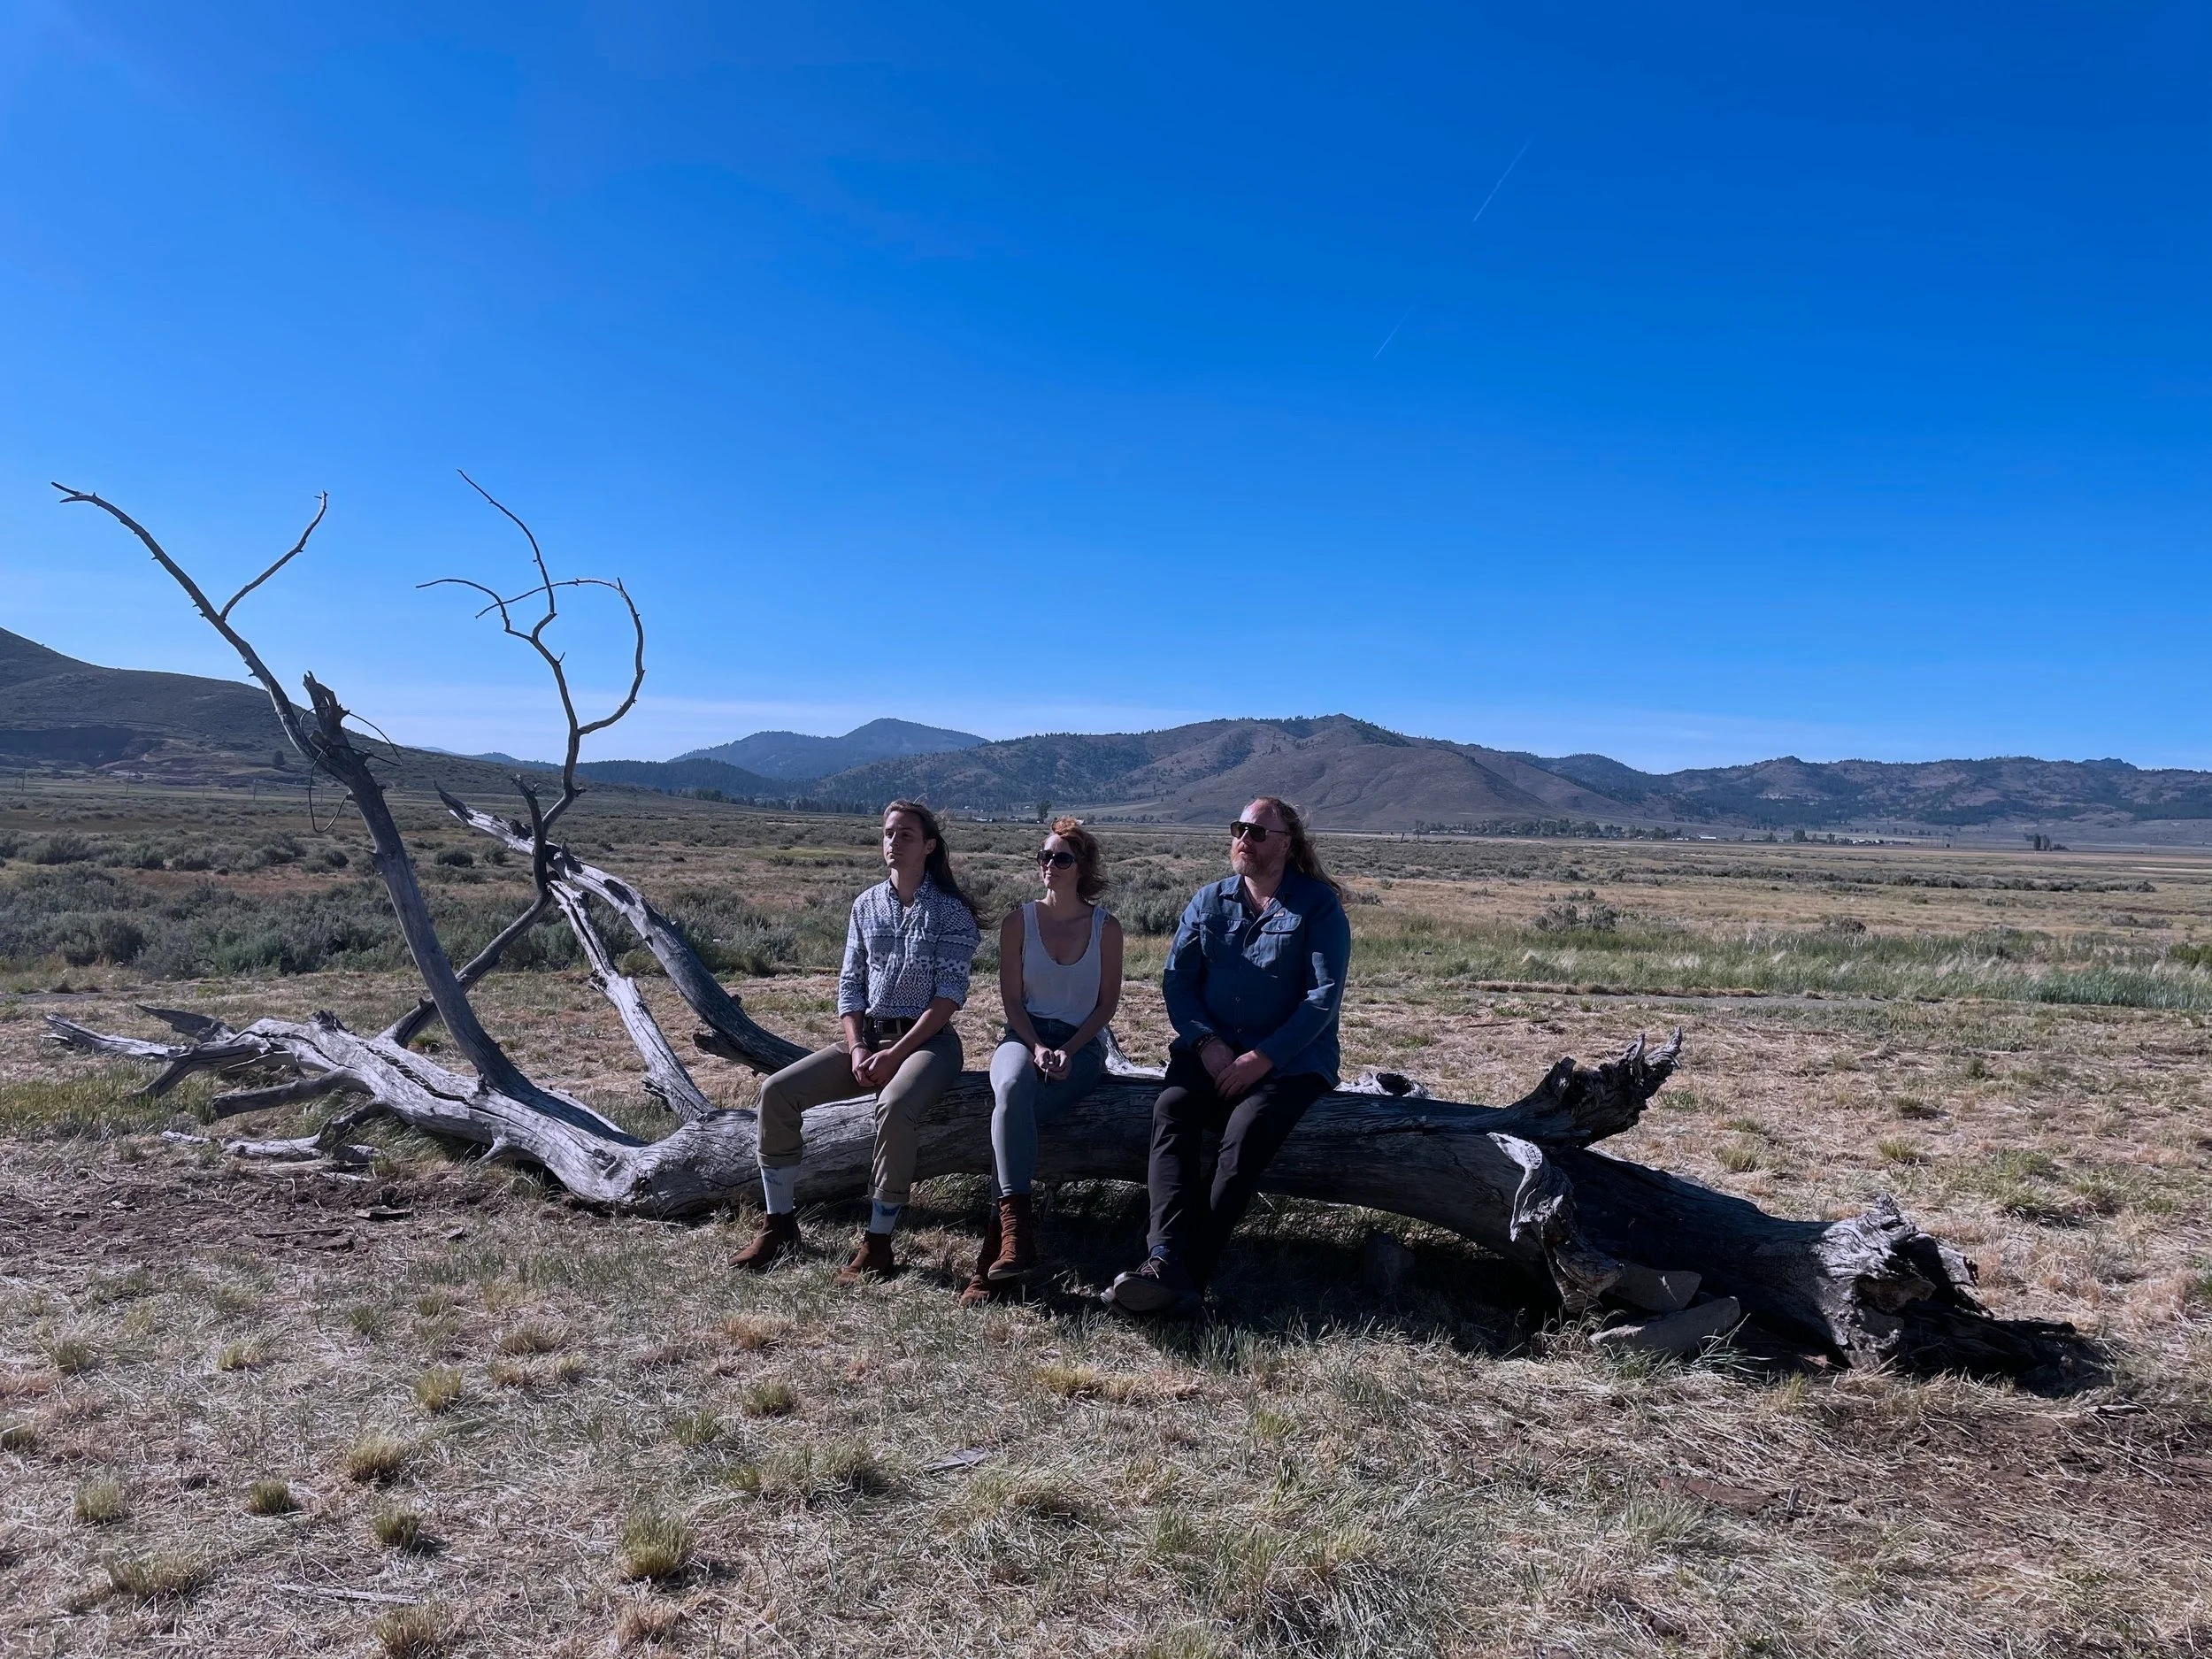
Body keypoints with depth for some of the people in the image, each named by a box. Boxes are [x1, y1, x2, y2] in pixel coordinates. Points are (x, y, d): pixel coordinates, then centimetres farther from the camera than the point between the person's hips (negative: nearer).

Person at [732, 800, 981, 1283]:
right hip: (869, 1036, 6)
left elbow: (951, 992, -12)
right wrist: (857, 1050, -7)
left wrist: (895, 1053, -18)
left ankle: (877, 1243, -23)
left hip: (927, 1039, -5)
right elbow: (850, 985, 10)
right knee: (777, 1091, -12)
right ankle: (781, 1224, -2)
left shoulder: (950, 910, -5)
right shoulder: (866, 905, 11)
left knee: (893, 1107, -37)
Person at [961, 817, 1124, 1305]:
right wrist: (1036, 1047, -14)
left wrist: (1068, 1051, -12)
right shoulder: (1019, 921, 5)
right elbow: (1012, 999, 3)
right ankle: (1016, 1227, -42)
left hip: (1082, 1045, -1)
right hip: (1025, 1036, 1)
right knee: (1011, 1090, -37)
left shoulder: (1105, 927, 2)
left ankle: (995, 1249, -29)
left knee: (1014, 1110, -31)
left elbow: (1107, 1002, 2)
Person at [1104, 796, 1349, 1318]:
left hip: (1290, 1059, -3)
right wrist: (1206, 1043, -10)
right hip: (1211, 1051, 4)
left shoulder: (1318, 906, -1)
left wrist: (1261, 1059, -16)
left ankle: (1190, 1274, -34)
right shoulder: (1209, 902, 13)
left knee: (1247, 1129, -32)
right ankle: (1166, 1259, -42)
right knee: (1170, 1110, -27)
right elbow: (1177, 980, 7)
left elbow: (1323, 998, -8)